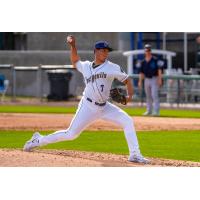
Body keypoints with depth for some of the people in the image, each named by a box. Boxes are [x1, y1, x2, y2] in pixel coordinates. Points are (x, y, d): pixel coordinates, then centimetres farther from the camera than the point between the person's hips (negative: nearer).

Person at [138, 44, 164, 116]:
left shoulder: (155, 60, -5)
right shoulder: (143, 62, 10)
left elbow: (159, 69, -9)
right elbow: (141, 72, 14)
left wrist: (159, 79, -17)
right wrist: (140, 81, 8)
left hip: (154, 79, -6)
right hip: (146, 80, 6)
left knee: (154, 95, -13)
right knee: (148, 96, 10)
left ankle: (156, 110, -12)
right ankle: (149, 110, 17)